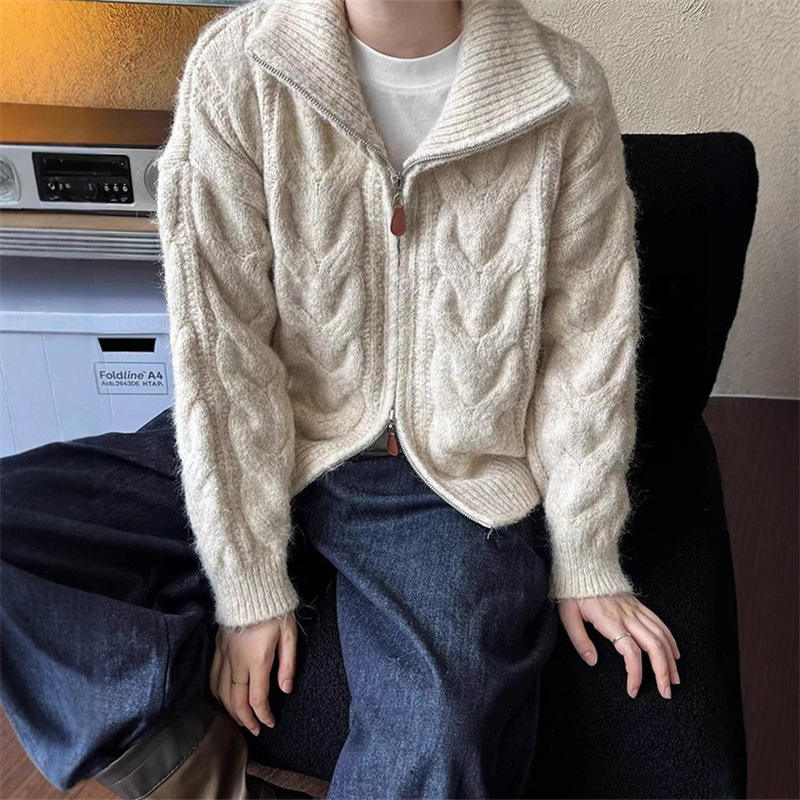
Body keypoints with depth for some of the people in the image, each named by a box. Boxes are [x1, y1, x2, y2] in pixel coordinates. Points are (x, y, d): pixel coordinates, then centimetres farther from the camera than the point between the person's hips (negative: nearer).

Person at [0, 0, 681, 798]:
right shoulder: (234, 68, -11)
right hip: (280, 446, 2)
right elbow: (219, 345, -12)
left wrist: (585, 564, 3)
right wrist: (252, 582, -10)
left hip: (458, 477, -1)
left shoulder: (567, 91, -9)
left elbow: (589, 348, -2)